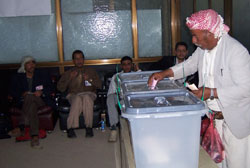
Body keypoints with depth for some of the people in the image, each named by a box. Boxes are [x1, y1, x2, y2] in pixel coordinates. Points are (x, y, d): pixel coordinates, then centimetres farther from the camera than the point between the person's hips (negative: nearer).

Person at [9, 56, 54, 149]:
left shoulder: (43, 76, 20)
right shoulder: (17, 78, 18)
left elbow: (50, 88, 8)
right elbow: (12, 93, 8)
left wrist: (41, 92, -13)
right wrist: (22, 94, -13)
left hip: (41, 101, 0)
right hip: (24, 102, 1)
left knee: (29, 97, -37)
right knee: (32, 106, -38)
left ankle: (21, 126, -44)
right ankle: (35, 136, -52)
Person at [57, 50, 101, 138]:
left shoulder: (91, 71, 21)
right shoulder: (68, 73, 19)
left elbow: (99, 85, 10)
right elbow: (60, 88, 7)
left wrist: (90, 79, -8)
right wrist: (70, 78, -5)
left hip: (88, 94, 0)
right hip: (73, 95, 0)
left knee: (86, 98, -38)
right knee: (78, 99, -38)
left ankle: (89, 127, -34)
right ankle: (70, 128, -34)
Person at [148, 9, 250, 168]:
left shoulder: (236, 51, -24)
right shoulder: (203, 48, 1)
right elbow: (190, 64, 17)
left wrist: (211, 92, -24)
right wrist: (164, 73, 5)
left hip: (235, 119, -7)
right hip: (214, 114, 7)